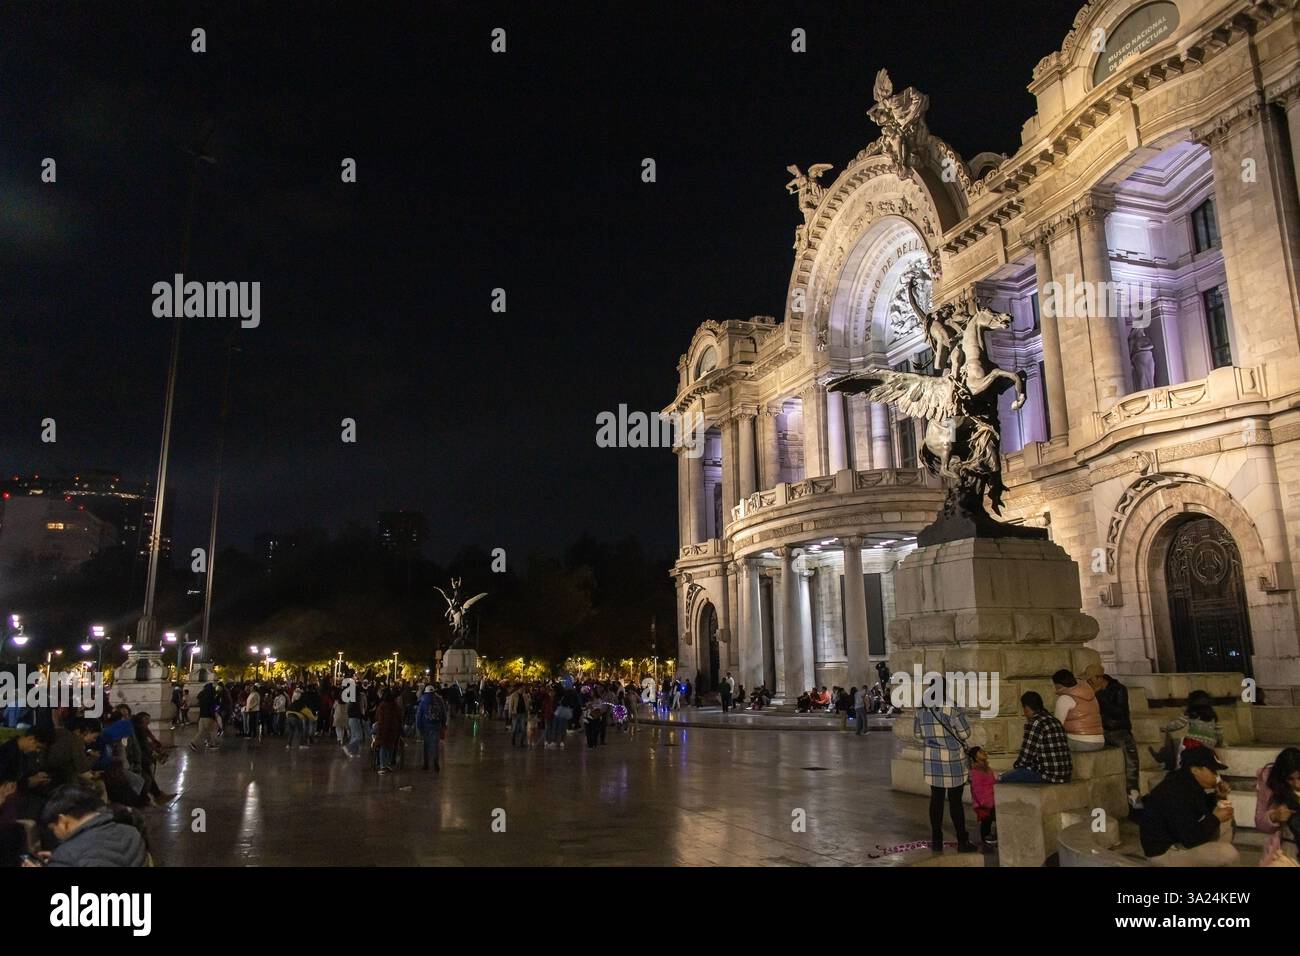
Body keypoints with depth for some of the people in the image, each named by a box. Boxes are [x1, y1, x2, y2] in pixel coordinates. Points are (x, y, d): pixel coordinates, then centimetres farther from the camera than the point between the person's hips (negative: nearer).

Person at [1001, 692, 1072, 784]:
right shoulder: (1054, 721, 12)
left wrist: (1017, 764, 11)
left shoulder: (1034, 724, -13)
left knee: (1006, 778, -3)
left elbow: (1025, 758, -10)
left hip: (1049, 775, -9)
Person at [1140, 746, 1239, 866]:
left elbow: (1201, 812, 17)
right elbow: (1190, 839, -27)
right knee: (1229, 854, -20)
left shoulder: (1189, 782, 0)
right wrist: (1216, 818, -15)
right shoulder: (1177, 793, -29)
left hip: (1180, 837, 10)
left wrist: (1218, 797, 0)